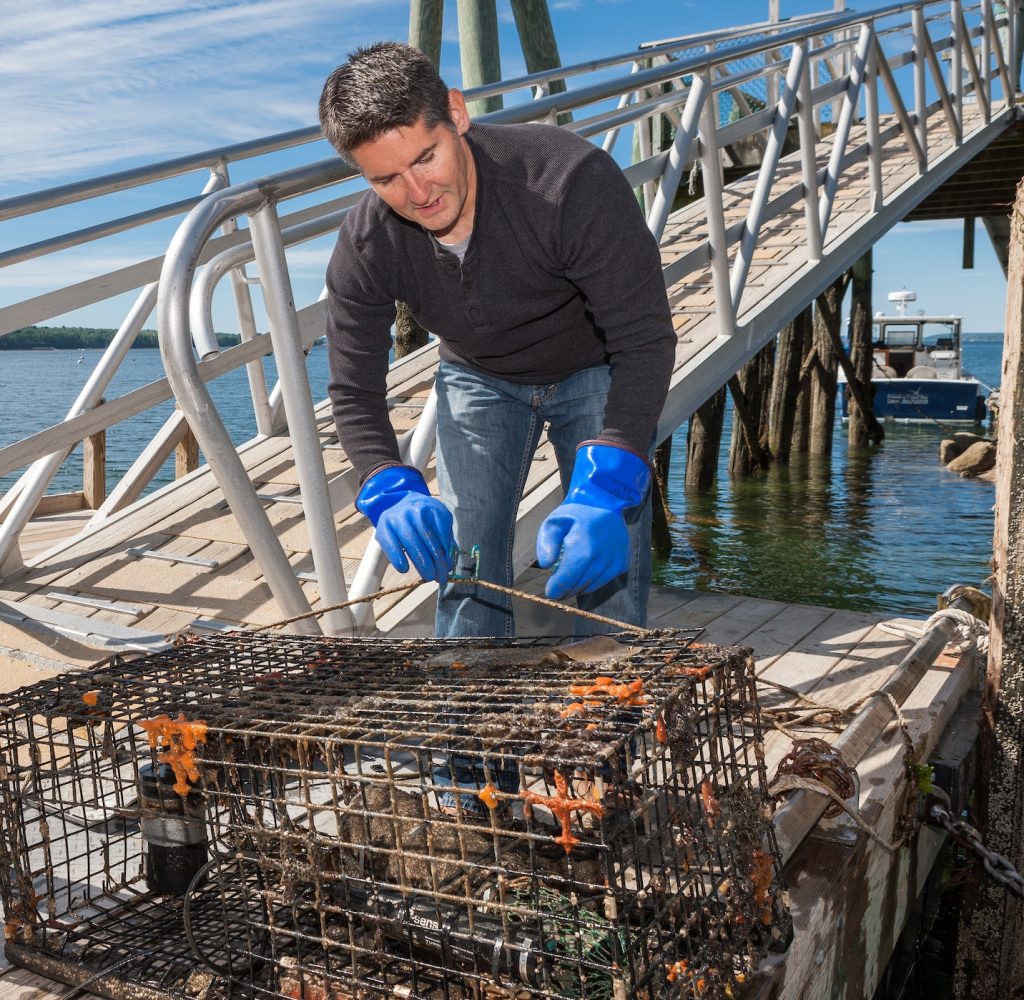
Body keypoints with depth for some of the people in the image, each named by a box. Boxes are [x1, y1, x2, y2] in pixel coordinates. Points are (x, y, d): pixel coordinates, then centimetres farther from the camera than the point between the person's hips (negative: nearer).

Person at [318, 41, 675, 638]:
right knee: (462, 557, -2)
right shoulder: (366, 246, -24)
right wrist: (392, 491, -36)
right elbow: (355, 389, -15)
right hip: (479, 380, 3)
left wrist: (605, 489, -46)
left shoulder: (572, 180, -36)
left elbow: (646, 342, -35)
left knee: (606, 555, -9)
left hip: (599, 371, -2)